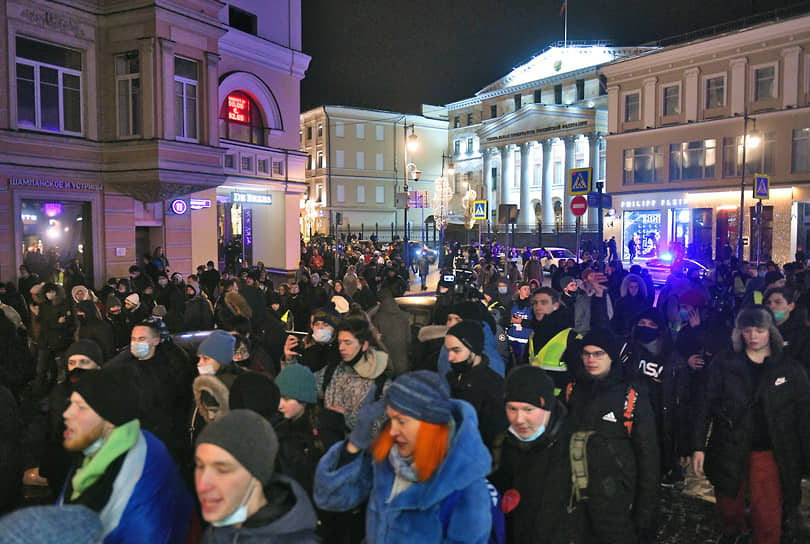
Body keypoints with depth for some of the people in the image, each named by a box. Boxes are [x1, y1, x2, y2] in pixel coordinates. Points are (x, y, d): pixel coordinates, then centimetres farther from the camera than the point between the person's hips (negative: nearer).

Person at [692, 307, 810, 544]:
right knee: (729, 507, 17)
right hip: (729, 451, 1)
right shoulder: (724, 364, 0)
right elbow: (706, 406, 1)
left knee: (768, 520, -2)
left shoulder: (790, 369, 1)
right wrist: (699, 446, -2)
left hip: (770, 455, -1)